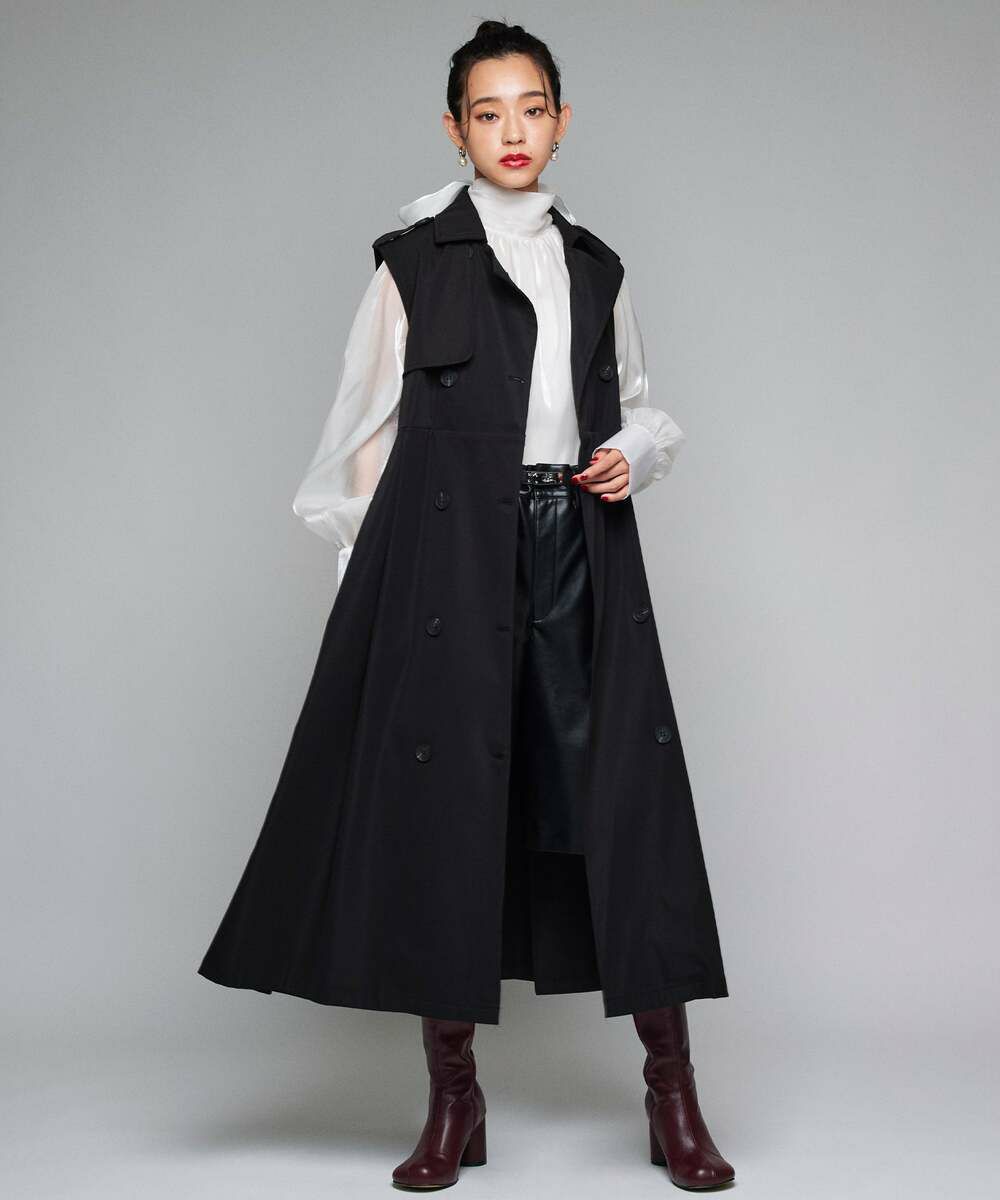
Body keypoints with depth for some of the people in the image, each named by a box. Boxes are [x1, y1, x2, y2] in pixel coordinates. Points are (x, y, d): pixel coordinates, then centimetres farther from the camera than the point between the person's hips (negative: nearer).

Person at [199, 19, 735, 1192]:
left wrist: (636, 453, 1)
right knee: (446, 803, -1)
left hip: (582, 556, 3)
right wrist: (364, 580, -2)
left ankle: (673, 1092, 5)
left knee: (626, 798, -2)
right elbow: (367, 428, 3)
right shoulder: (415, 261, 4)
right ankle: (453, 1097, 10)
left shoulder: (595, 267, 14)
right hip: (449, 557, -3)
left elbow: (638, 405, 23)